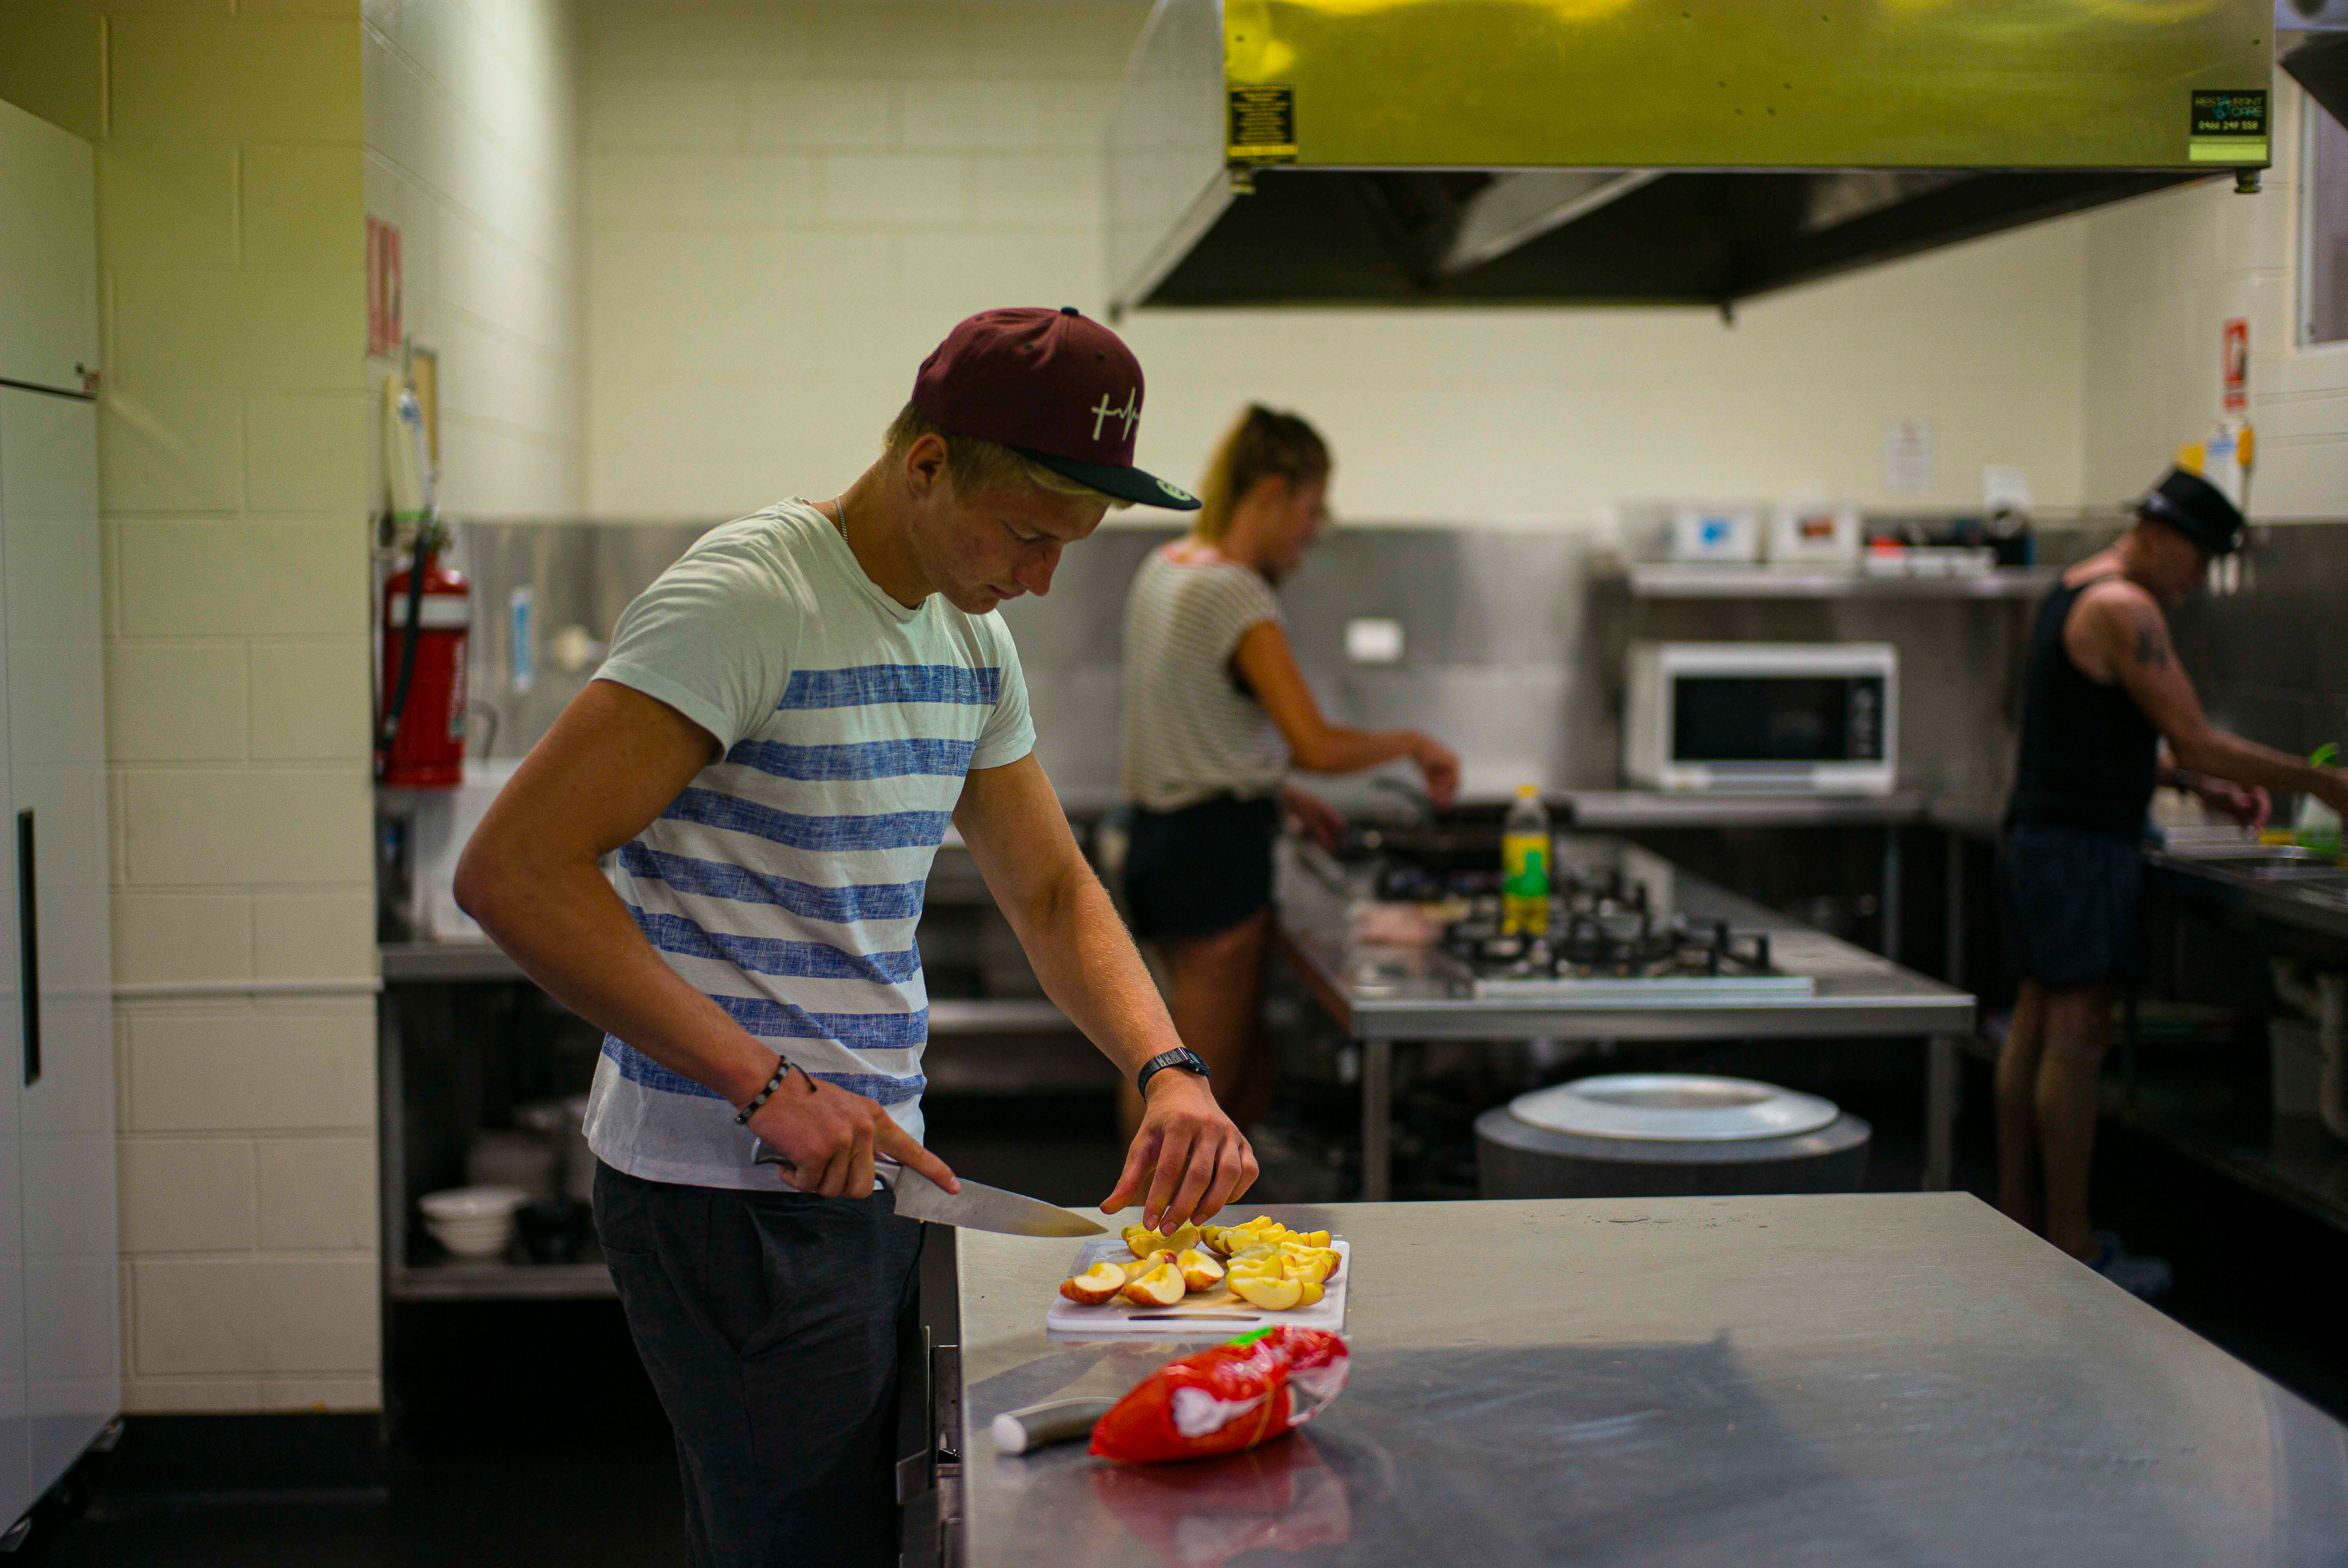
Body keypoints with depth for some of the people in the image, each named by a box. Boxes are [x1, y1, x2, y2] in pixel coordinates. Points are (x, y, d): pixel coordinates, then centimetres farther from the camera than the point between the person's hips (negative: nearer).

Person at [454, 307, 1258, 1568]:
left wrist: (1167, 1070, -1)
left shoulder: (974, 642, 11)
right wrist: (765, 1085, -25)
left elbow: (1053, 894, 18)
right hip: (729, 1193, -9)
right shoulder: (746, 601, -17)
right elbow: (512, 872, -23)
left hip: (870, 1168, 9)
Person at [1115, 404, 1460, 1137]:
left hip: (1160, 836, 9)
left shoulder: (1164, 570, 10)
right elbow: (1317, 746, -24)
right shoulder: (1234, 593, -18)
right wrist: (1413, 742, -8)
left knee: (1249, 1083, 16)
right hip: (1216, 849, -9)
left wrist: (1282, 795, 17)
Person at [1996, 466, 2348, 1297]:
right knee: (2076, 1036, -7)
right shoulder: (2122, 608, -15)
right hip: (2082, 848, -10)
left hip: (2037, 840, 10)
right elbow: (2197, 742, -18)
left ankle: (2021, 1218, 19)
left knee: (2035, 1026, 12)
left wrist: (2201, 785, 15)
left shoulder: (2075, 593, 17)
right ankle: (2072, 1246, -3)